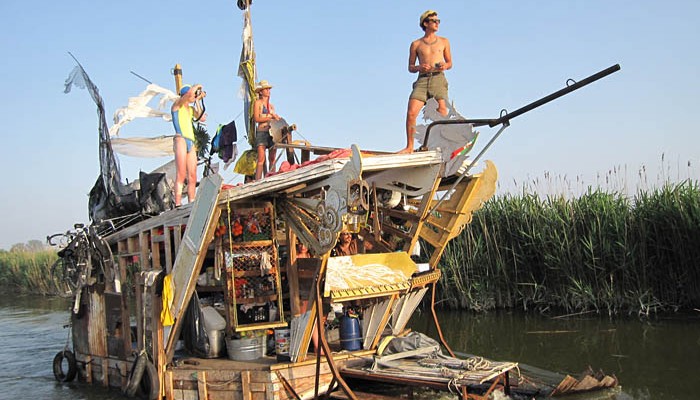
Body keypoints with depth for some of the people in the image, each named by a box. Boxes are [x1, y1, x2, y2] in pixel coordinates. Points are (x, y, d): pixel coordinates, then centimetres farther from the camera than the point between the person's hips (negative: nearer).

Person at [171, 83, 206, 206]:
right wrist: (197, 86, 9)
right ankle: (178, 204, -23)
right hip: (181, 140, -8)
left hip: (191, 143, 8)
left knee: (192, 177, 1)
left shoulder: (190, 109, 25)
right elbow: (189, 93, -11)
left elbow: (202, 118, 23)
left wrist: (199, 100, 23)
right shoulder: (177, 105, 5)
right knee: (181, 175, -17)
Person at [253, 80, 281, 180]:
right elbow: (256, 118, -6)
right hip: (262, 132, -6)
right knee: (261, 159, -14)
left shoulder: (271, 105, 21)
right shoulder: (258, 103, 4)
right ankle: (257, 181, -17)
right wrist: (270, 117, -11)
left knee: (272, 158, 1)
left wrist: (277, 118, 0)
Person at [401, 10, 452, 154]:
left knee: (442, 110, -19)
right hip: (422, 80, 0)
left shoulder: (444, 42, 18)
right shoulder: (416, 44, 15)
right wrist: (419, 68, -7)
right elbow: (410, 67, 16)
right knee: (411, 113, -13)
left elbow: (450, 63, 21)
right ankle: (410, 146, -3)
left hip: (438, 78, 0)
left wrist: (445, 66, -2)